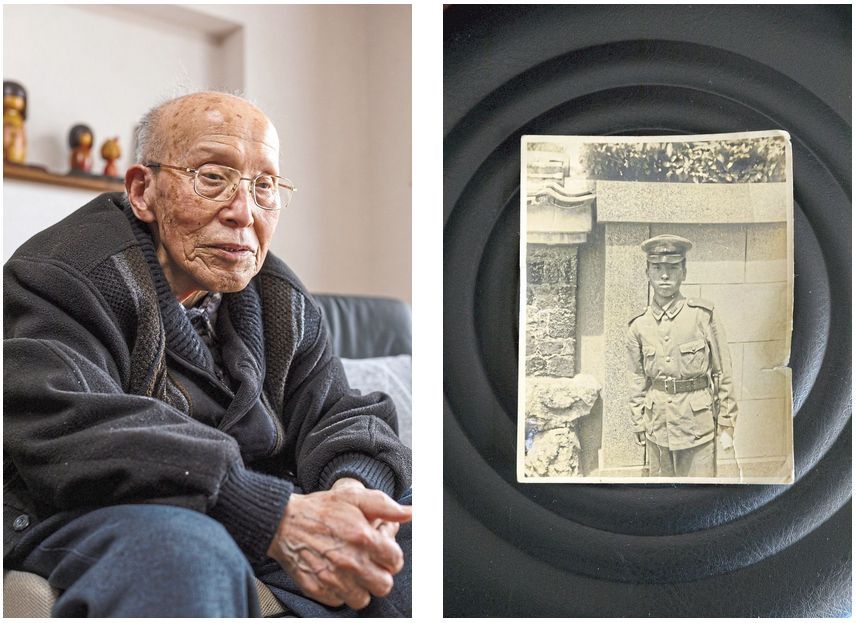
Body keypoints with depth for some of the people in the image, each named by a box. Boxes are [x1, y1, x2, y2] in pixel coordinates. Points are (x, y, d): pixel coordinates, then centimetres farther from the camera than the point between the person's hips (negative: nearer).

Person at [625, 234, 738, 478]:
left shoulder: (703, 315, -5)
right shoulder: (639, 326, 3)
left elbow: (723, 373, -2)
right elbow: (638, 381, 9)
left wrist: (726, 424, -1)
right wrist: (638, 425, 9)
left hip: (698, 424, -3)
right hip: (657, 426, 3)